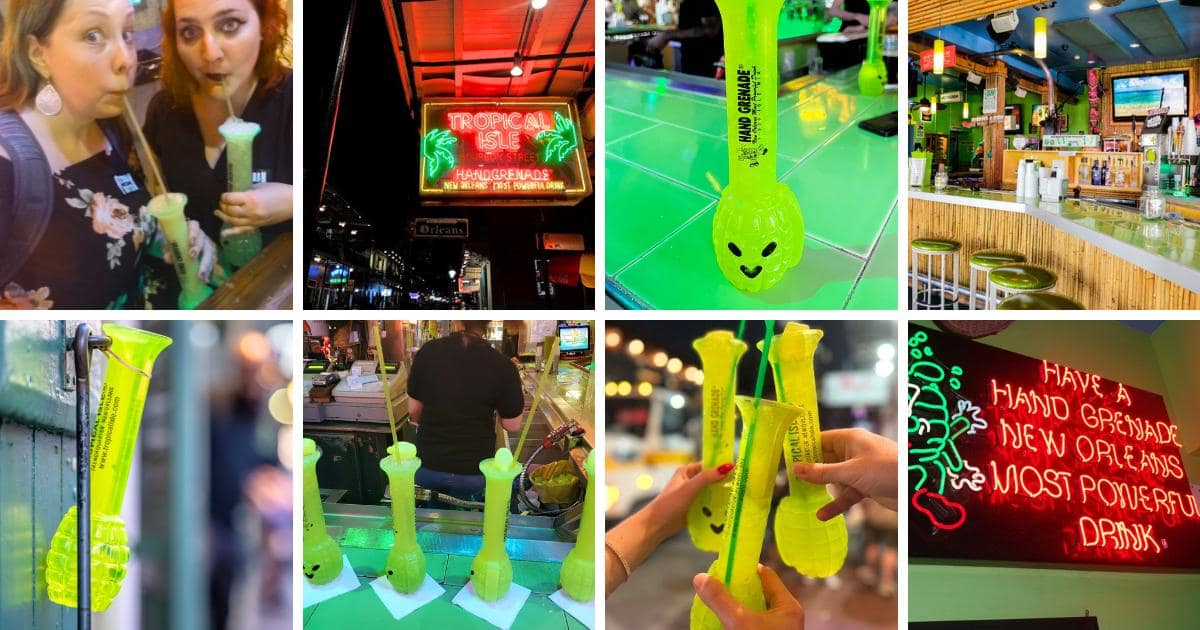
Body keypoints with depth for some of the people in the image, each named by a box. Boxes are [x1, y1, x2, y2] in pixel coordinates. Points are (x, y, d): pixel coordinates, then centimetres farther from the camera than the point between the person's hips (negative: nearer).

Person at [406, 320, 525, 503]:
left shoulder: (427, 352, -9)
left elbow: (413, 410, 4)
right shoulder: (502, 366, -15)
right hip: (473, 471, -2)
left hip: (428, 466, 2)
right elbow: (512, 425, -5)